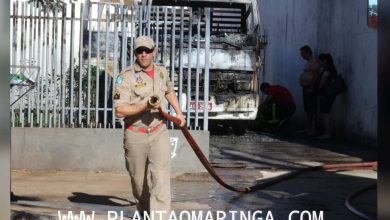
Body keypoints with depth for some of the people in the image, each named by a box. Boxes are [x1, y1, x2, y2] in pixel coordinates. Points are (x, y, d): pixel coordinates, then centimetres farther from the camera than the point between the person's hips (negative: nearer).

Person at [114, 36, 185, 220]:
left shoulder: (162, 72, 7)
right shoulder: (126, 77, -11)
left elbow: (169, 91, 30)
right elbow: (119, 110, -19)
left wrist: (178, 113, 25)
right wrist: (146, 106, -28)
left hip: (159, 132, 2)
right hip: (135, 135, -2)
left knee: (161, 178, -14)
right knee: (139, 180, 11)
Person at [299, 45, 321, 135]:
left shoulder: (314, 61, -14)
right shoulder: (309, 62, 18)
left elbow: (315, 76, -20)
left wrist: (312, 88, -23)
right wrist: (305, 87, 16)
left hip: (311, 87, -11)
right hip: (306, 87, 11)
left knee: (312, 109, -9)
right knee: (307, 108, 14)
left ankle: (312, 129, -8)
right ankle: (308, 128, 20)